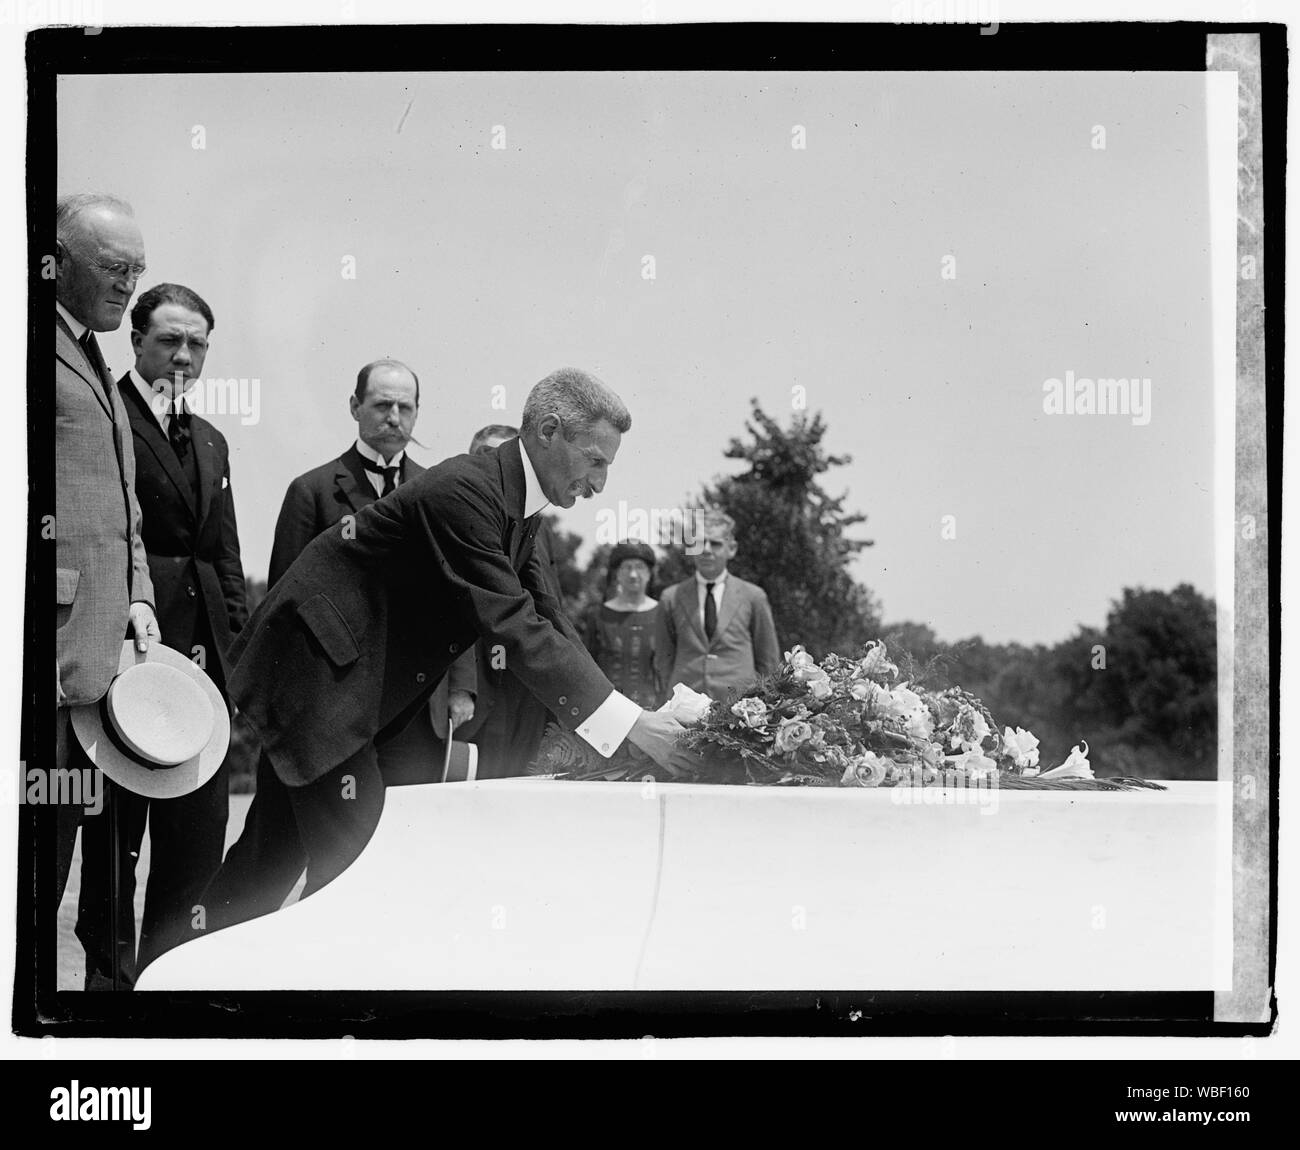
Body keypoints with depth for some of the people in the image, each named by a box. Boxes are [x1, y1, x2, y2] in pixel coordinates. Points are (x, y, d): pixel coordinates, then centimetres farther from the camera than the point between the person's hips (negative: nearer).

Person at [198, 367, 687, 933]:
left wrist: (625, 715, -1)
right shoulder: (463, 490, -25)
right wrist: (628, 722, -29)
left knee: (272, 853, 15)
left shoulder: (517, 503, 6)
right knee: (353, 848, -13)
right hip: (316, 668, -10)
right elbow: (511, 628, -30)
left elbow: (544, 619, 9)